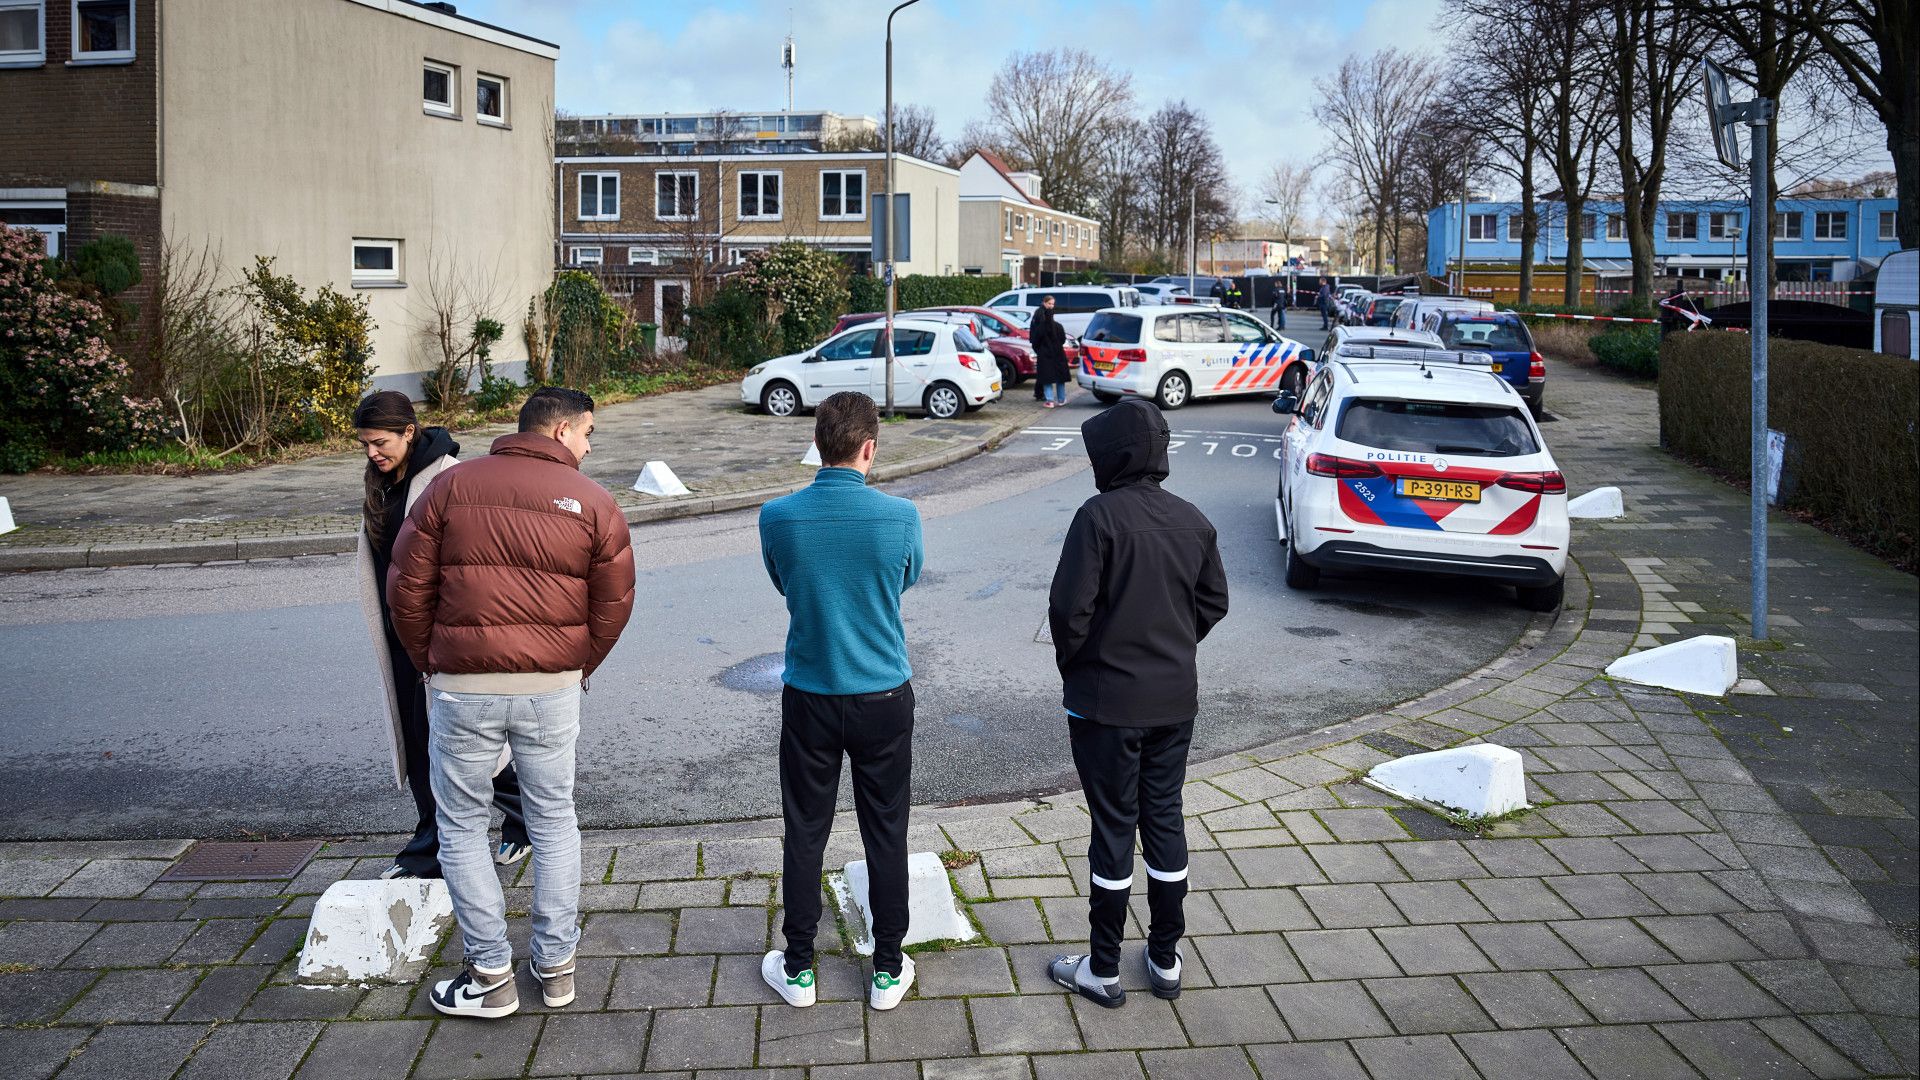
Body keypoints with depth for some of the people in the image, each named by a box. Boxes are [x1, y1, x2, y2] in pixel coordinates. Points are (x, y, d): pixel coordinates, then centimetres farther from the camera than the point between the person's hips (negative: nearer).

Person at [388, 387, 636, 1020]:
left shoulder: (451, 486, 1)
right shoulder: (594, 504, -1)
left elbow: (406, 588, 0)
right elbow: (613, 606, 0)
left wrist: (429, 664, 14)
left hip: (462, 685, -1)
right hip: (554, 689, 1)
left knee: (461, 827, 13)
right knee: (554, 821, 17)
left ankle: (491, 976, 17)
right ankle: (556, 967, 23)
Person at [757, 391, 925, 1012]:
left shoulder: (778, 517, -11)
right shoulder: (901, 517, -14)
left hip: (809, 699, 1)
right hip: (884, 700, 0)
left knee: (805, 835, 14)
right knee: (886, 836, 13)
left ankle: (798, 969, 26)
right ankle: (887, 971, 24)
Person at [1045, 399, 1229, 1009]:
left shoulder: (1100, 516, -17)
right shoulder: (1193, 521, 2)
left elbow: (1069, 610, -19)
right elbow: (1213, 604, 9)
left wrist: (1074, 668, -2)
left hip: (1107, 702, -5)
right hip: (1176, 700, 6)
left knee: (1113, 829, 4)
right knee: (1165, 821, 15)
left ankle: (1102, 971, 17)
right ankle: (1166, 961, 27)